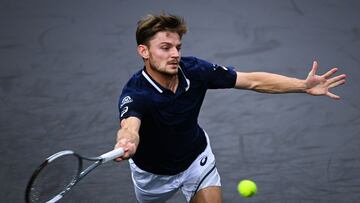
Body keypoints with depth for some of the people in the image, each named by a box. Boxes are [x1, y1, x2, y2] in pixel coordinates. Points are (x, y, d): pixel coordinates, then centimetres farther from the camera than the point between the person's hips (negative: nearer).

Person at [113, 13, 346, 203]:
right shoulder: (135, 94, -36)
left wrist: (305, 85, -31)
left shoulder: (194, 69, -25)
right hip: (153, 172, -2)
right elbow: (130, 127, -58)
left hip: (196, 158, 2)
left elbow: (252, 81, -20)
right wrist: (126, 143, -84)